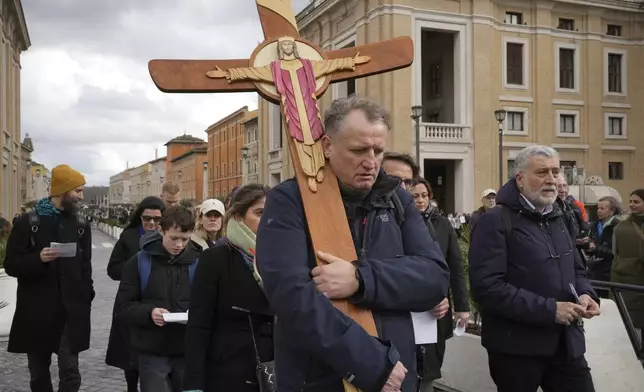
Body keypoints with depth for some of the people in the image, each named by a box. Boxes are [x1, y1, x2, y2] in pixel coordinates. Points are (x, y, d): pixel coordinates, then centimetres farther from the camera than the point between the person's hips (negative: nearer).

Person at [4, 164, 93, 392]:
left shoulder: (81, 226, 7)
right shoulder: (28, 223, -2)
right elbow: (11, 265, -3)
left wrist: (86, 300, 3)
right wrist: (38, 259, -21)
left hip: (71, 313, 1)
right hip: (36, 313, -1)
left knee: (70, 373, -4)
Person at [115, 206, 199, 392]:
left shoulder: (197, 262, 3)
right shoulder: (140, 262, -1)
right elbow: (123, 305, -1)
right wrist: (149, 313, -19)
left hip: (188, 351, 2)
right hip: (152, 352, -1)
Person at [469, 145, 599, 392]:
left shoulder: (557, 219, 14)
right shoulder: (495, 222, -13)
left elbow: (576, 269, 23)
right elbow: (487, 287, -23)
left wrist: (585, 293, 0)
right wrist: (549, 309, -23)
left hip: (566, 342, 7)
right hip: (517, 346, -7)